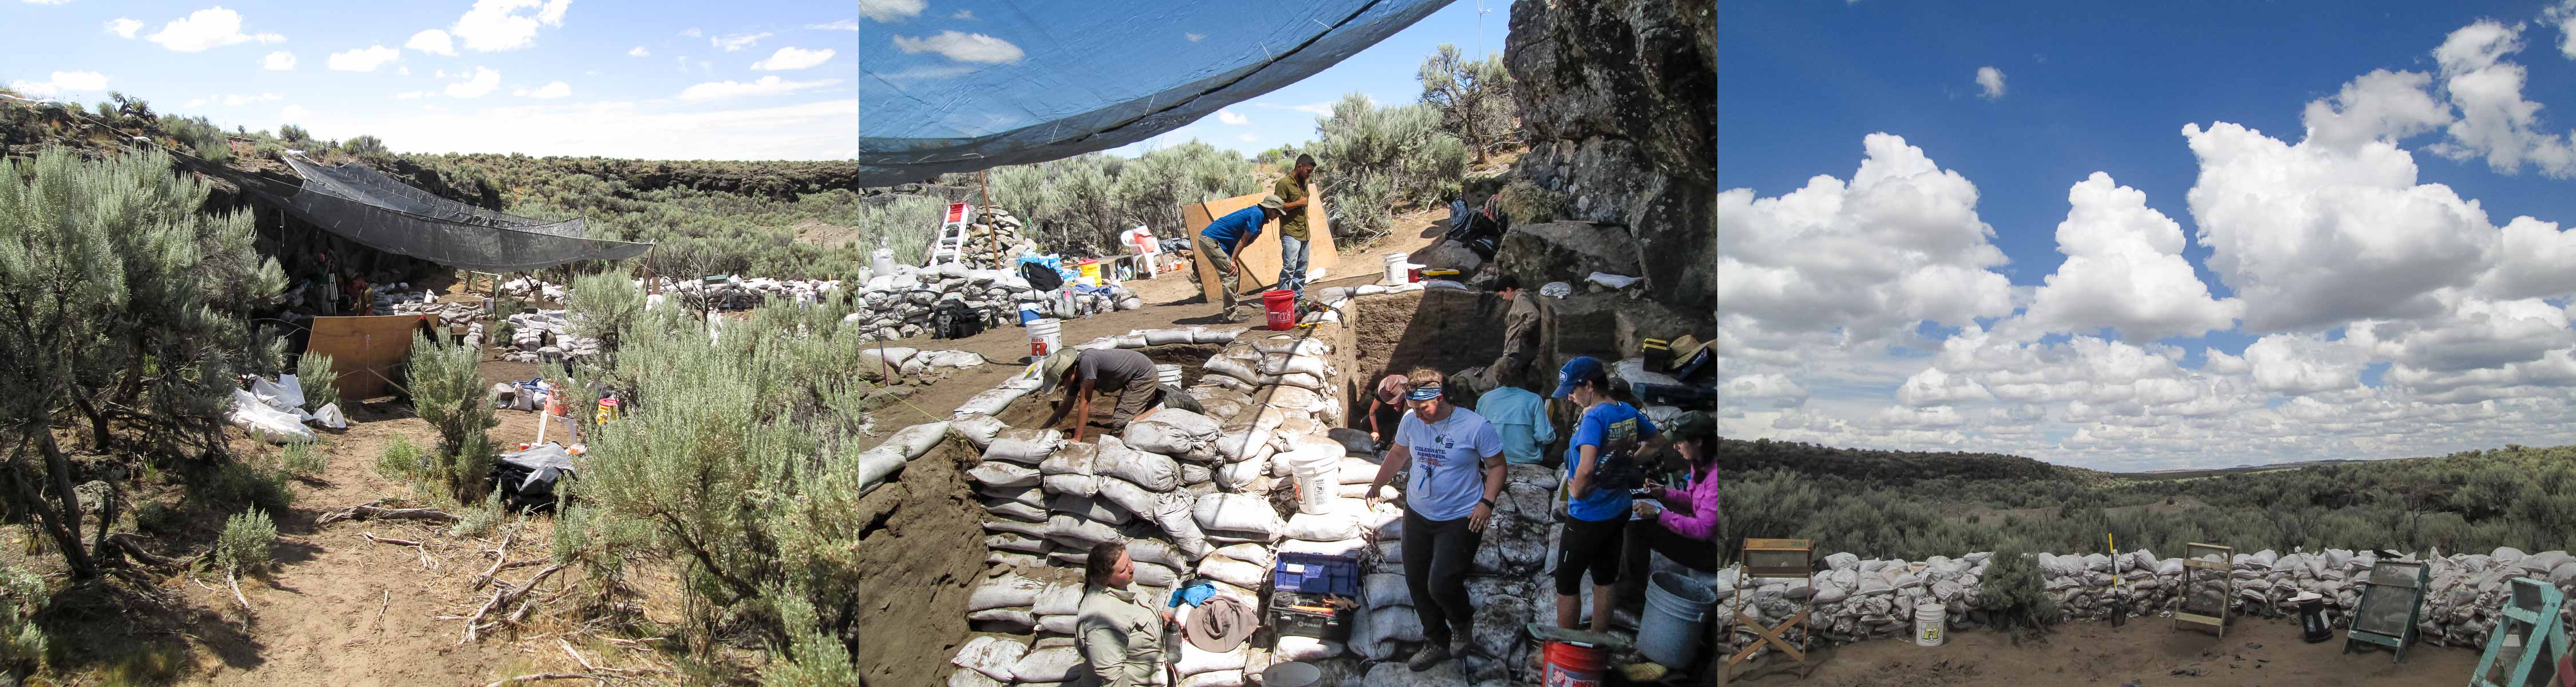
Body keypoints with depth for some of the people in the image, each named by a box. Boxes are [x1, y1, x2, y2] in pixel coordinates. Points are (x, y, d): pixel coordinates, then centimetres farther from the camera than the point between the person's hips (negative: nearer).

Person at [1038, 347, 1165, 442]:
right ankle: (1155, 394, 19)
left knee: (1120, 425, -15)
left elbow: (1085, 403, -28)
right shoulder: (1075, 373, -3)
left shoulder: (1086, 361, -32)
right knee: (1119, 417, 21)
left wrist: (1077, 439, -23)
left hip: (1144, 375, -9)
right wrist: (1045, 427, 7)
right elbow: (1067, 405, 12)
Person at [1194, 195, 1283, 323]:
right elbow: (1244, 239, -15)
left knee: (1235, 272, 12)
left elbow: (1243, 240, 16)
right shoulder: (1257, 214, -15)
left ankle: (1230, 311, 16)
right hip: (1210, 240, -10)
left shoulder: (1257, 213, 15)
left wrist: (1233, 260, 10)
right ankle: (1230, 315, -11)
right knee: (1231, 273, -12)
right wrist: (1233, 260, -13)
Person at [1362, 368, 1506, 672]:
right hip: (1417, 515, 6)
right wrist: (1376, 485, 13)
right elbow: (1399, 454, 15)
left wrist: (1487, 502, -18)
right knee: (1417, 583, 11)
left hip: (1460, 520, -6)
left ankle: (1462, 620, 24)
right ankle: (1437, 643, 31)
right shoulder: (1411, 420, -4)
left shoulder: (1475, 427, -19)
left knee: (1441, 585, -12)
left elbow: (1497, 465, -8)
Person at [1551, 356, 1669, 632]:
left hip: (1587, 518, -8)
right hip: (1619, 512, 8)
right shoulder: (1629, 412, 0)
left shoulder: (1594, 417, -24)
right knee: (1605, 580, 17)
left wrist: (1577, 492, -19)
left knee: (1566, 585, 7)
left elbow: (1586, 468, -37)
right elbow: (1658, 442, 18)